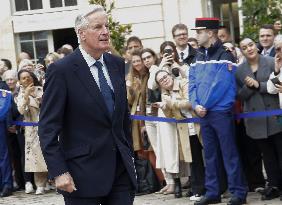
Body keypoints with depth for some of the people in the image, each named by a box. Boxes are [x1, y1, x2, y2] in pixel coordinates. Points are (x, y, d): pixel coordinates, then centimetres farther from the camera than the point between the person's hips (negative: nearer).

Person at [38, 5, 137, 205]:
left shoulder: (117, 64, 9)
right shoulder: (61, 70, -10)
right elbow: (48, 127, -11)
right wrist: (59, 172, -16)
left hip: (121, 169, 5)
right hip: (83, 174, -5)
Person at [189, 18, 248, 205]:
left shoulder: (224, 55, -9)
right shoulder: (199, 57, 13)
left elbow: (221, 84, -16)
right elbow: (193, 83, 10)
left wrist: (205, 105, -12)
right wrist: (196, 104, -6)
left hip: (221, 112, -7)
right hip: (203, 113, 7)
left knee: (229, 153, -4)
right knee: (210, 154, 11)